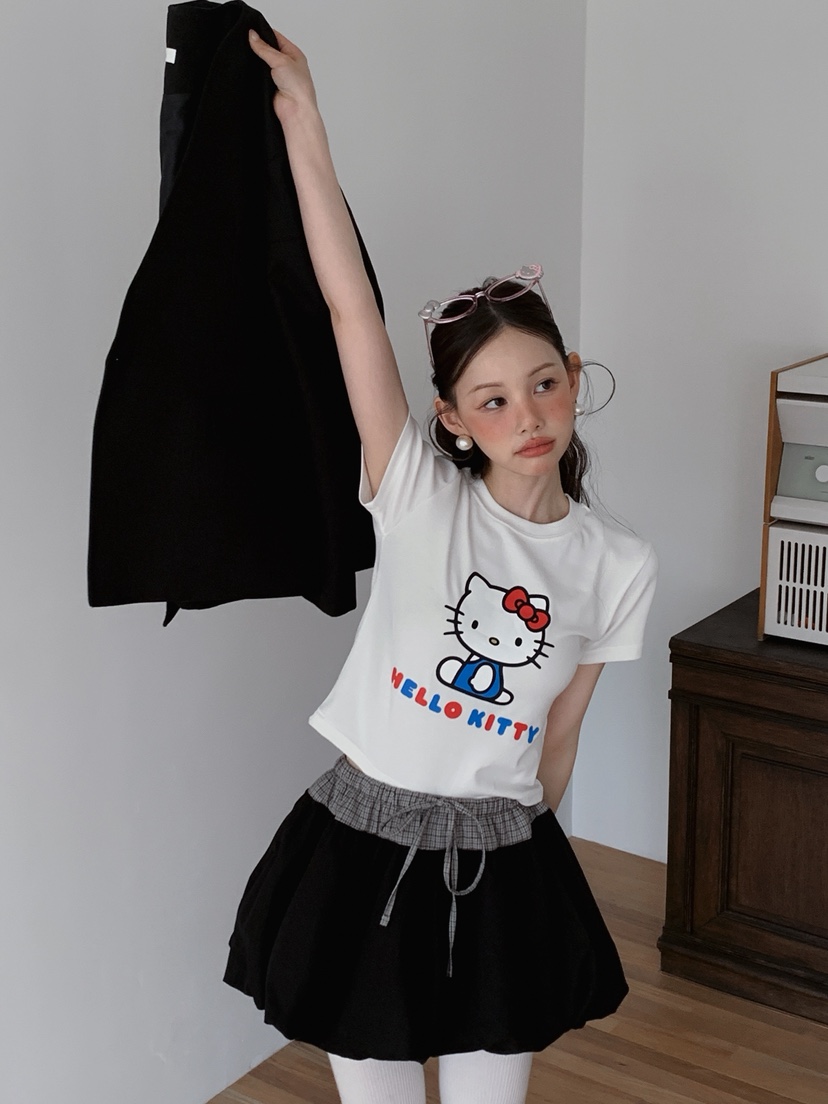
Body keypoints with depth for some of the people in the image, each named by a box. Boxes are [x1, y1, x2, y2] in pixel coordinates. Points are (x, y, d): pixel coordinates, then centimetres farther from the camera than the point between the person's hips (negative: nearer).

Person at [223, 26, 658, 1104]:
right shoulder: (419, 499, -10)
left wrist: (515, 841, 13)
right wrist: (304, 124, -25)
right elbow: (352, 306, -19)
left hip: (504, 864, 2)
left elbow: (558, 734, 6)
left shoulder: (620, 566, -2)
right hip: (364, 846, -1)